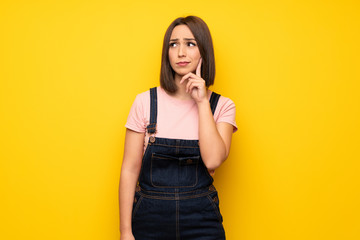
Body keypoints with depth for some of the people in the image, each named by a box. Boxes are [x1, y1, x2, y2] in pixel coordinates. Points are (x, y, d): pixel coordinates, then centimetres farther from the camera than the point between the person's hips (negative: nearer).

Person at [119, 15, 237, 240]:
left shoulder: (222, 106, -1)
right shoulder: (145, 102, -3)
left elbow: (213, 160, -17)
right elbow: (130, 170, -3)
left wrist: (202, 102, -14)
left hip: (201, 222, 0)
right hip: (149, 219, 0)